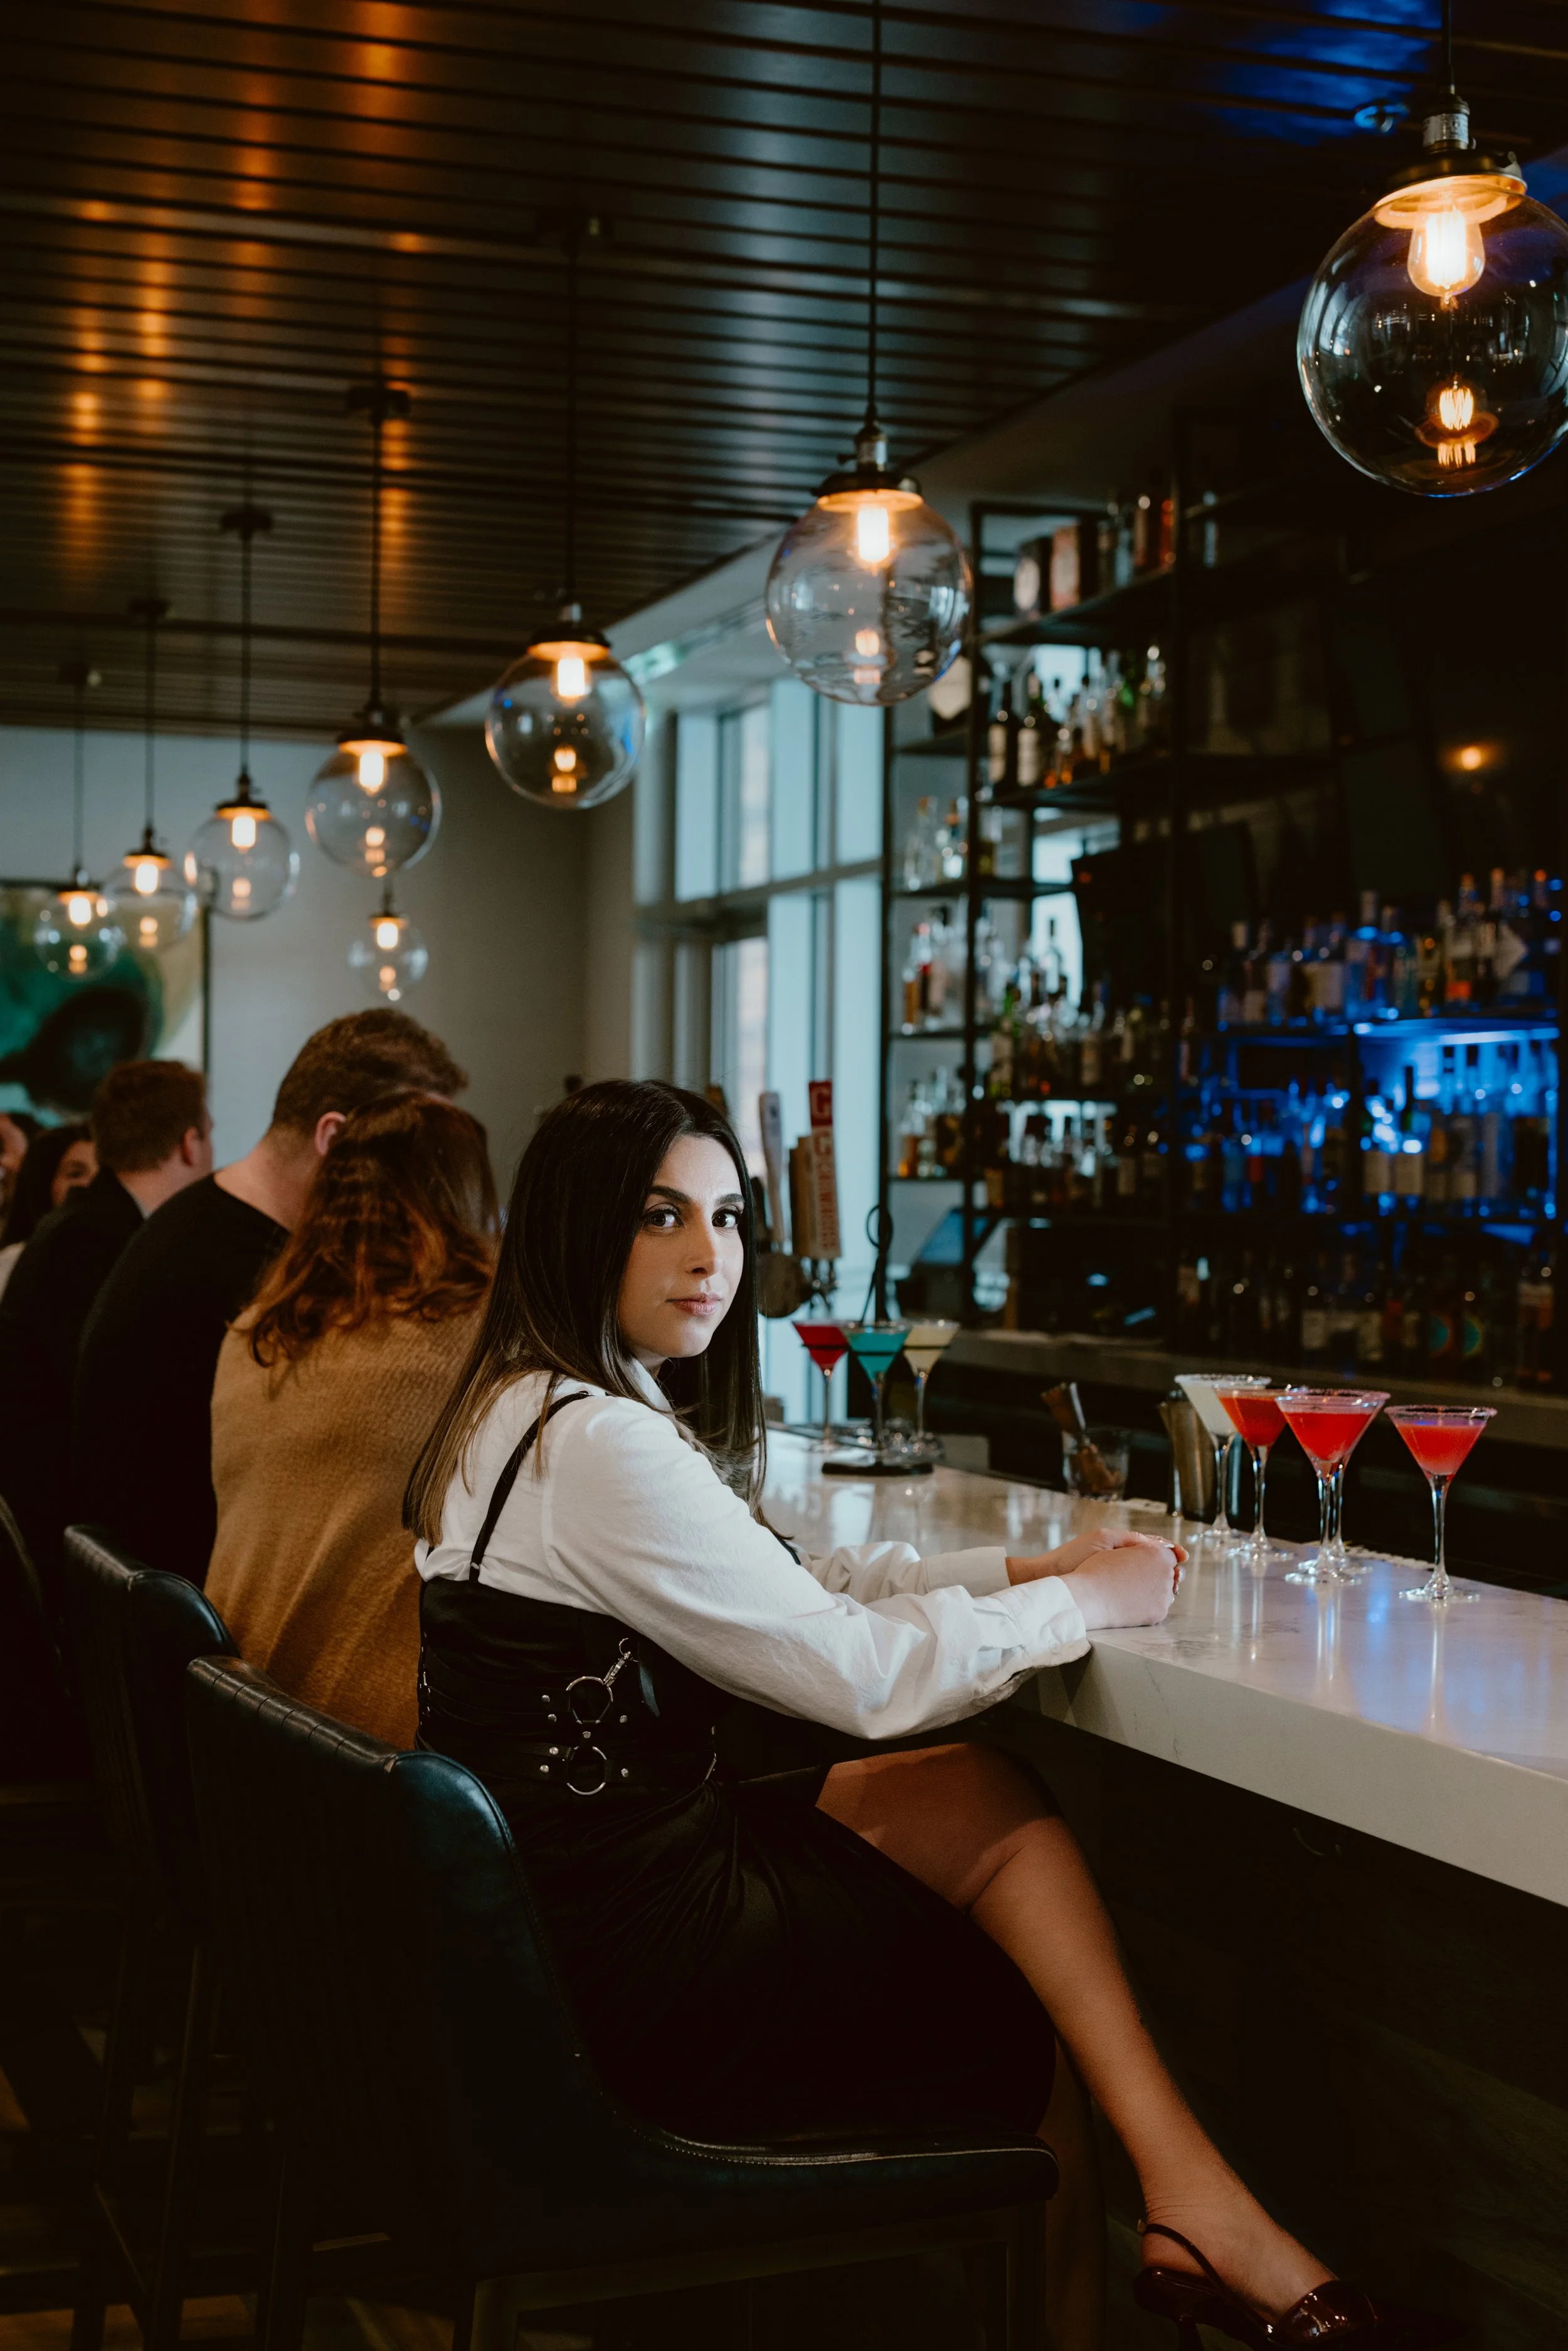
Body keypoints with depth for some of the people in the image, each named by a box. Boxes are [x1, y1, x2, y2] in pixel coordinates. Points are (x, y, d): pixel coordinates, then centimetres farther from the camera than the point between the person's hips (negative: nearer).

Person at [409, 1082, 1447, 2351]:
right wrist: (1085, 1601, -6)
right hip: (624, 1960, -9)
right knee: (1029, 2030, 8)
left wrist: (1026, 1570, 5)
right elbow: (854, 1670, -20)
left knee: (984, 1795, 3)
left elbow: (790, 1587, 14)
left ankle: (1182, 2189, 2)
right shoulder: (594, 1447, -23)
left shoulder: (532, 1410, 10)